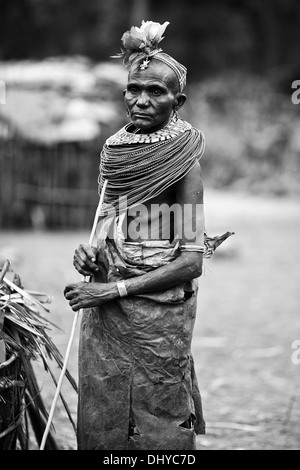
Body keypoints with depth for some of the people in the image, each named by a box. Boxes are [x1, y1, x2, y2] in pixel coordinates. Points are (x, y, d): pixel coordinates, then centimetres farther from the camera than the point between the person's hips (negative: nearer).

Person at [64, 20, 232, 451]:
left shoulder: (182, 160, -11)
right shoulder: (116, 150, 8)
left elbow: (191, 261, -13)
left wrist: (114, 289, -15)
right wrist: (91, 254, 0)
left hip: (157, 318, -6)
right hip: (103, 318, 6)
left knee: (154, 431, 3)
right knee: (100, 425, 10)